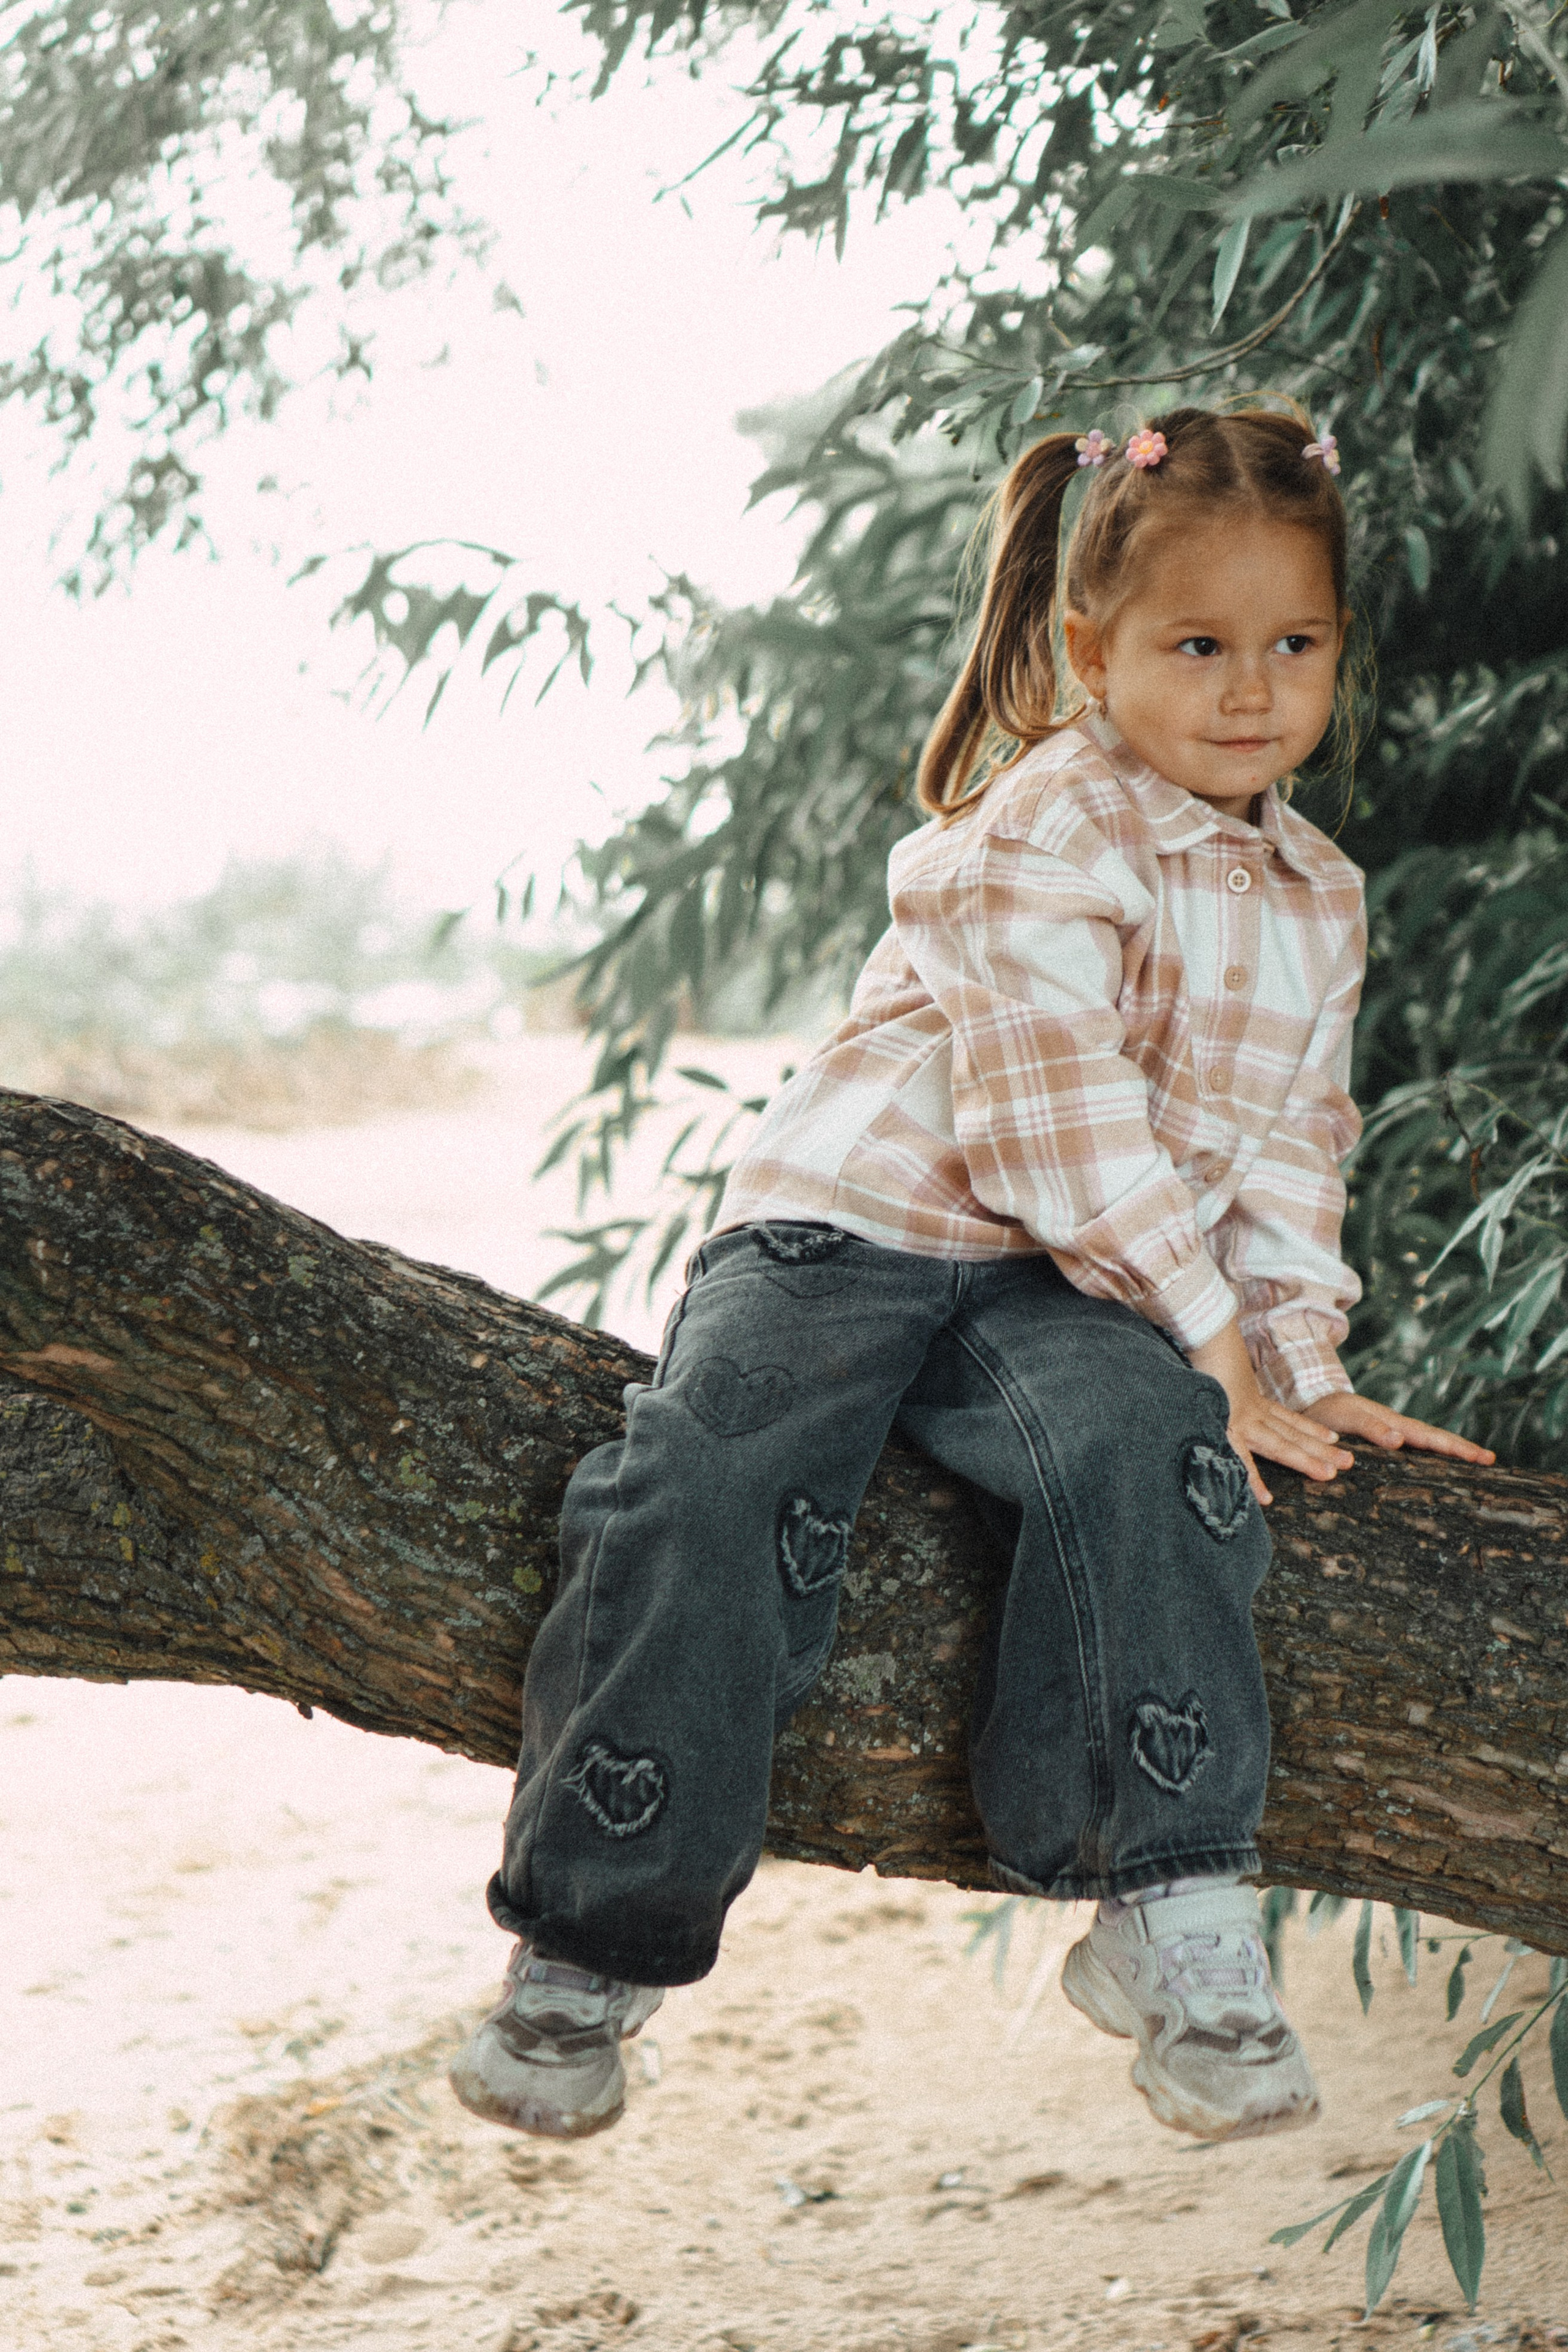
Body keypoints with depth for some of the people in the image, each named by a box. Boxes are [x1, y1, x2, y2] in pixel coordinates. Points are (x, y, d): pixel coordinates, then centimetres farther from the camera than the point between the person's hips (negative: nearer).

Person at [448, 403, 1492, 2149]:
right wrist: (1215, 1341, -15)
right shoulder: (1040, 840, -10)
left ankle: (1174, 1908, -29)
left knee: (1142, 1447, -32)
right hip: (848, 1232, -4)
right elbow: (1058, 1131, -16)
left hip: (1065, 1300, 4)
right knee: (710, 1483, -30)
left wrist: (1302, 1358, 9)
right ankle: (587, 1947, -18)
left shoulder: (1318, 905, 14)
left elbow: (1287, 1151, 22)